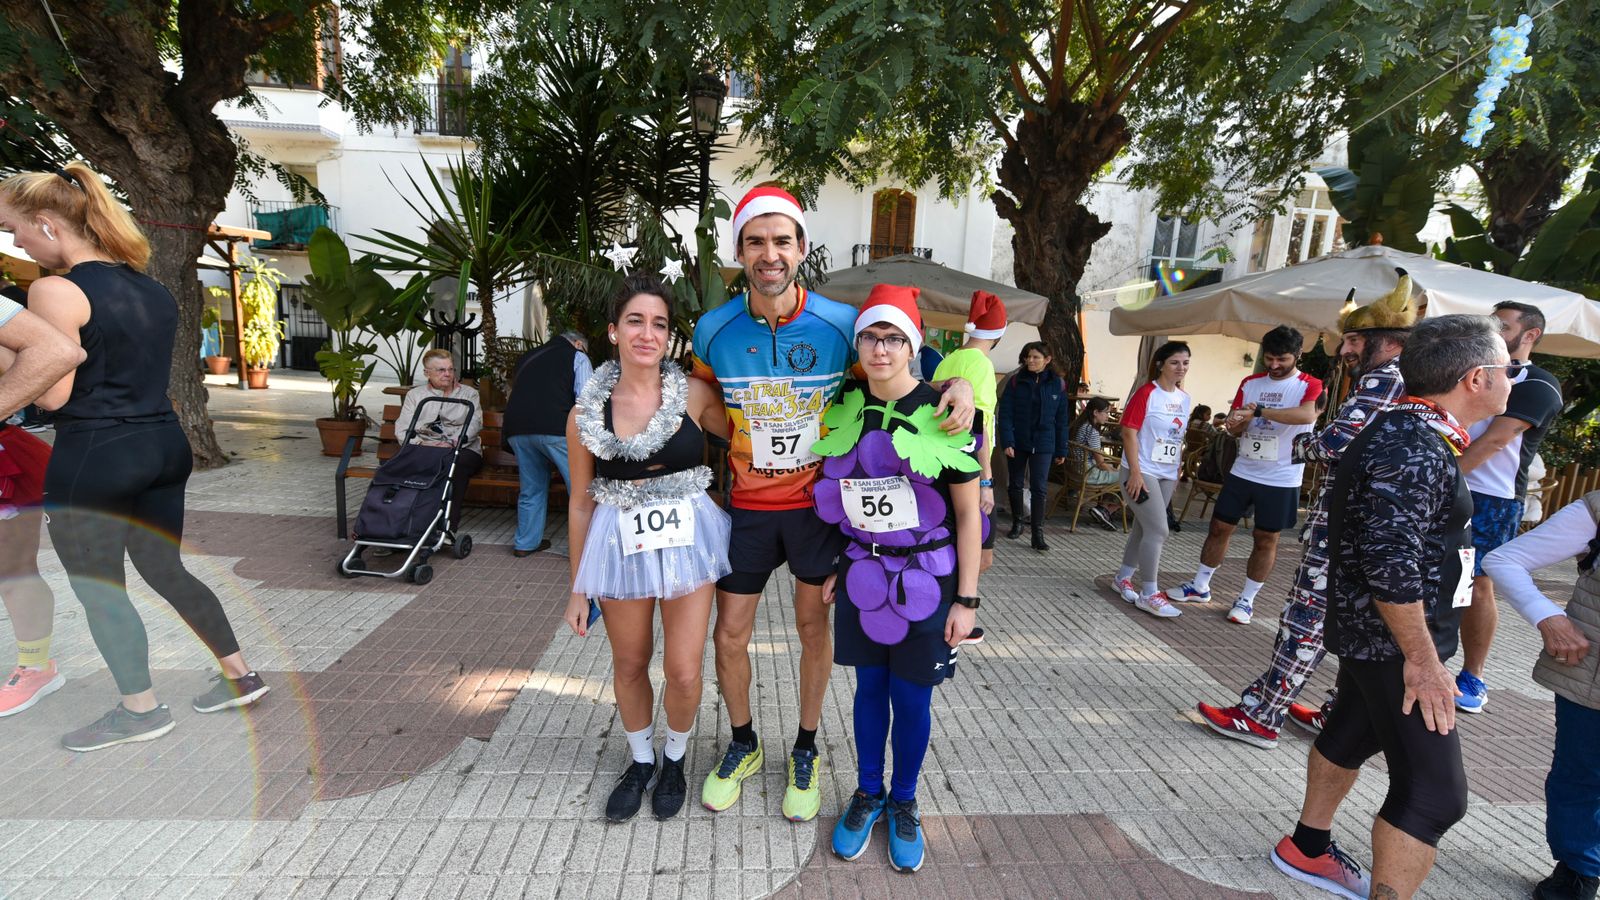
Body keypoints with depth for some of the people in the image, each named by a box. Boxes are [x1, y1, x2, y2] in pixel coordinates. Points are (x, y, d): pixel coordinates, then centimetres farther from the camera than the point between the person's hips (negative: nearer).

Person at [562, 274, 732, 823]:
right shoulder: (586, 414, -4)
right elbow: (580, 503, 4)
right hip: (621, 544, 1)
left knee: (683, 671, 3)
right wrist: (577, 588, 7)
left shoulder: (693, 395, -7)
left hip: (686, 539, -1)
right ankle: (641, 761, 44)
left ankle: (675, 760, 36)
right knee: (629, 664, 16)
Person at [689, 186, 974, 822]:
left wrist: (957, 383, -18)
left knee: (814, 628, 13)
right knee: (729, 636, 9)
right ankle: (743, 745, 37)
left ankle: (806, 751, 38)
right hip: (747, 507, 2)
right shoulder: (713, 330, -8)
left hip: (819, 503, -1)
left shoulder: (843, 324, -12)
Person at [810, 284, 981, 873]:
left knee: (912, 699, 10)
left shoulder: (943, 414, -12)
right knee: (869, 689, 15)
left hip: (926, 578, -2)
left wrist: (966, 599, -8)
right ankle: (868, 792, 37)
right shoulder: (844, 408, -1)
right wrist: (832, 567, 9)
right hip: (863, 573, 3)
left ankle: (904, 802, 35)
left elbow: (969, 513, -7)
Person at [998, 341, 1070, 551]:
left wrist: (1062, 449, 3)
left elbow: (1062, 420, 3)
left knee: (1039, 488, -4)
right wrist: (1007, 441, -16)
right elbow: (1005, 413, -6)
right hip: (1017, 442, 1)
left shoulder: (1057, 384, -1)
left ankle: (1038, 533, 2)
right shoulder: (1016, 381, -4)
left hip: (1043, 445, -1)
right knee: (1015, 485, 13)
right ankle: (1017, 523, 31)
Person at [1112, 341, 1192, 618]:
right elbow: (1129, 432, -16)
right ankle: (1149, 594, 1)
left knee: (1144, 528, 14)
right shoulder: (1146, 393, -12)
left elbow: (1178, 439, 16)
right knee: (1158, 530, -9)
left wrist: (1177, 473, 14)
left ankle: (1123, 578, 29)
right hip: (1142, 472, -7)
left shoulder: (1184, 398, 10)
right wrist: (1135, 473, -20)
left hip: (1166, 475, 7)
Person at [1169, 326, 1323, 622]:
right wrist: (1238, 423, -17)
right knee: (1220, 527, 8)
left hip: (1281, 480, -4)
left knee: (1265, 539, 6)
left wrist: (1257, 411, -33)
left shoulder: (1310, 385, -6)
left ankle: (1247, 599, 20)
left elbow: (1307, 414, -29)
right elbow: (1234, 429, 6)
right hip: (1242, 472, 4)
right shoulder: (1250, 383, 6)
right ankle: (1200, 586, 21)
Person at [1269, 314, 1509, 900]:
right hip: (1393, 641, -11)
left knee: (1352, 734, 23)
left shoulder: (1412, 433, 9)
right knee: (1435, 792, -4)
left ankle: (1306, 849, 40)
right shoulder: (1414, 448, -24)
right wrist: (1421, 659, -24)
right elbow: (1391, 564, -31)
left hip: (1370, 632, 11)